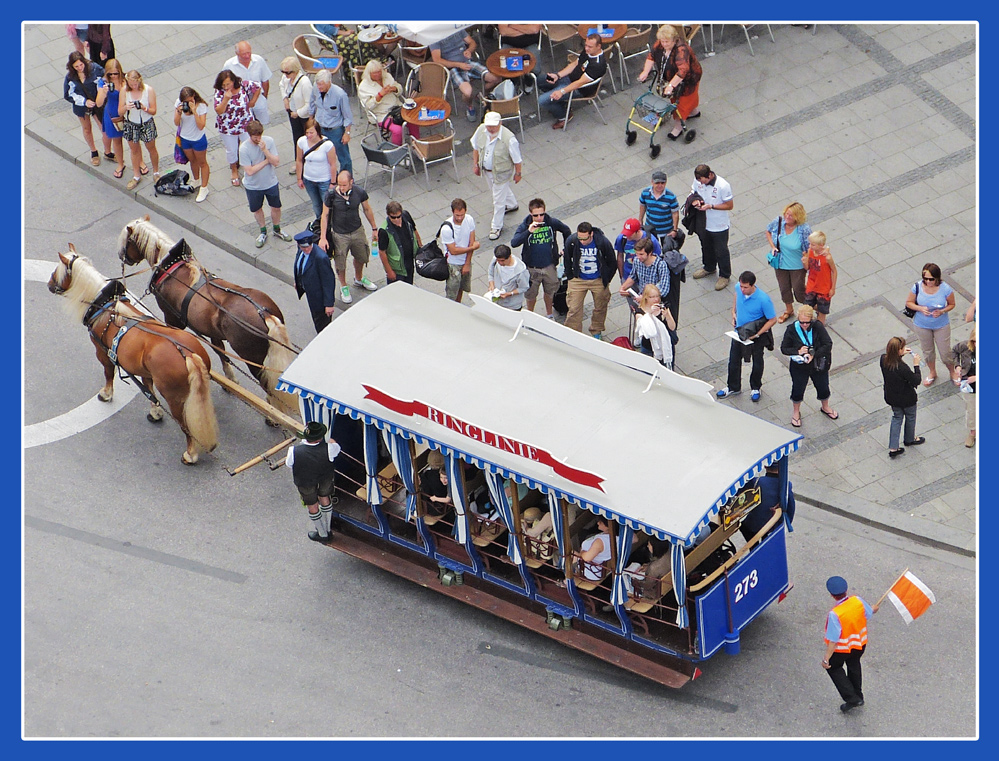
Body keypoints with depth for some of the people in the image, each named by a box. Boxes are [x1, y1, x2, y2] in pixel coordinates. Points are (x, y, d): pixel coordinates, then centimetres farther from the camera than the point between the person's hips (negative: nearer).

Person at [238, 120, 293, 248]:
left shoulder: (269, 141, -18)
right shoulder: (244, 148, -26)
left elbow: (276, 162, -18)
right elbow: (249, 171, -26)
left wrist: (265, 150, -33)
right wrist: (267, 160, -21)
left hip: (271, 183, 2)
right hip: (253, 186, -2)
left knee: (276, 207, 19)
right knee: (257, 209, 19)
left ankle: (277, 230, 45)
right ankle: (263, 232, 45)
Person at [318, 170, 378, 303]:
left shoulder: (360, 193, -16)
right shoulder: (331, 196, -23)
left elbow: (367, 209, 1)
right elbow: (325, 216, -12)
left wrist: (374, 228, 10)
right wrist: (323, 238, -13)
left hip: (357, 232, 3)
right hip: (339, 235, -3)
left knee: (360, 257, 24)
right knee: (340, 263, 13)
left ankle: (359, 279, 54)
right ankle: (343, 287, 40)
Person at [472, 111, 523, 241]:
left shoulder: (509, 138, -36)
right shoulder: (481, 130, -20)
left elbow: (517, 159, -20)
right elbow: (476, 147, 0)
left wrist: (518, 174, -9)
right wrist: (475, 164, 6)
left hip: (501, 173, -6)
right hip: (486, 170, 6)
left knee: (498, 200, 8)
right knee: (501, 189, 32)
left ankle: (496, 226, 29)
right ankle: (512, 204, 63)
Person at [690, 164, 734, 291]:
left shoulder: (723, 186, -31)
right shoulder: (698, 181, -15)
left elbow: (729, 205, -21)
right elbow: (693, 191, 6)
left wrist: (711, 206, -31)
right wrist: (695, 200, -19)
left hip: (719, 226, -6)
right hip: (703, 222, 6)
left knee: (721, 252, 12)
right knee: (706, 247, 28)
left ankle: (724, 276, 34)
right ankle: (709, 268, 54)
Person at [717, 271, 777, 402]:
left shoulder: (763, 300, -34)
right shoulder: (739, 289, -19)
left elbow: (773, 320, -22)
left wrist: (757, 334, -23)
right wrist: (734, 313, 2)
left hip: (756, 337, -5)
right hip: (739, 332, 5)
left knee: (757, 363, 18)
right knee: (734, 360, 19)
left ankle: (755, 388, 44)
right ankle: (733, 387, 43)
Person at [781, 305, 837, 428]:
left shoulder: (818, 327, -19)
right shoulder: (792, 329, -17)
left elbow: (828, 345, -19)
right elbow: (784, 349, -9)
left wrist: (814, 355, -28)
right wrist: (798, 351, -26)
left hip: (818, 366, 1)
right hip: (799, 367, -1)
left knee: (823, 388, 20)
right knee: (798, 389, 14)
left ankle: (825, 407, 50)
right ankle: (796, 412, 42)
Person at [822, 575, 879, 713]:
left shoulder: (835, 614, -36)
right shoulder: (858, 601, -21)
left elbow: (833, 640, -31)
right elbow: (869, 613, 1)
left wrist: (826, 659, -22)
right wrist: (875, 609, 26)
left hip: (842, 649, -6)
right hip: (860, 643, 6)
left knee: (834, 668, 22)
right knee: (854, 666, 31)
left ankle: (851, 698, 17)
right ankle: (858, 697, 47)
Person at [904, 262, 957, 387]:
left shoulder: (945, 289, -24)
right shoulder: (917, 287, -21)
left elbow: (951, 304, -7)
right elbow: (909, 302, -6)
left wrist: (942, 311, -26)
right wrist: (920, 308, -25)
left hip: (941, 326, -2)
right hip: (922, 325, 2)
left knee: (945, 352, 10)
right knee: (927, 351, 22)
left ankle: (952, 371, 41)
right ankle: (932, 373, 49)